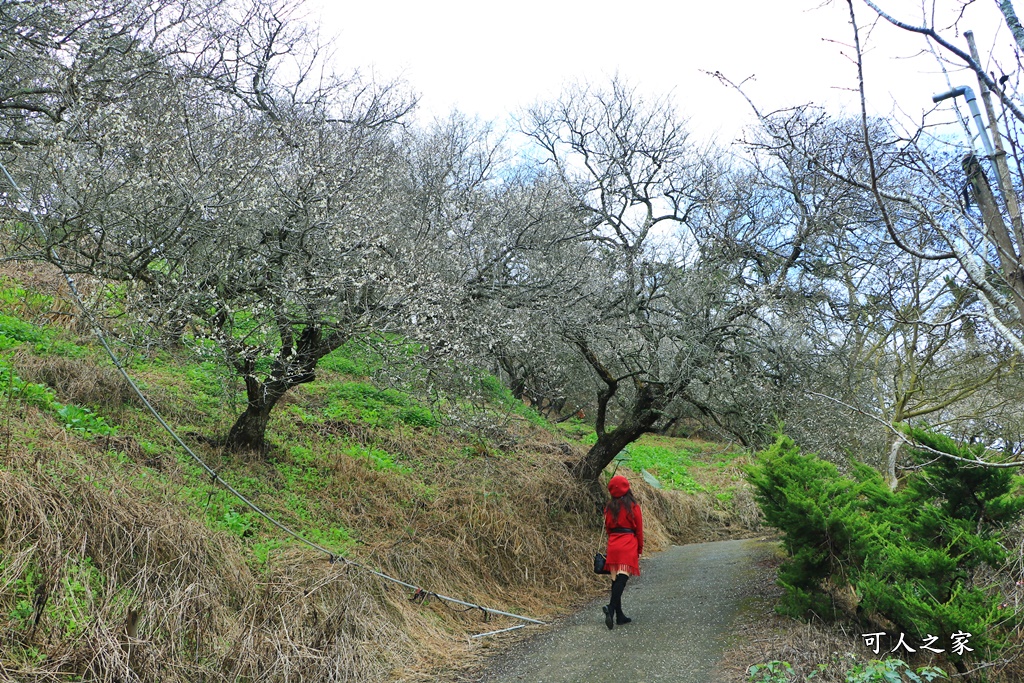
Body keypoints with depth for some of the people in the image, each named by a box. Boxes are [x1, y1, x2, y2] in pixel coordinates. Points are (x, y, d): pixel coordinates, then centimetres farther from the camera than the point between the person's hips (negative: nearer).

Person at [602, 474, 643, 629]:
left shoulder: (609, 507, 7)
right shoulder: (633, 507, -4)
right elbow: (639, 529, 0)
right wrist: (640, 549, 11)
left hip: (613, 545, 4)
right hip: (629, 545, -4)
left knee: (615, 579, 10)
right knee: (622, 578, -11)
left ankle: (619, 615, 15)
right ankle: (611, 608, -30)